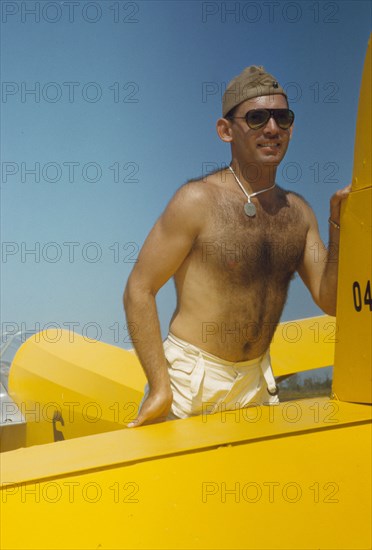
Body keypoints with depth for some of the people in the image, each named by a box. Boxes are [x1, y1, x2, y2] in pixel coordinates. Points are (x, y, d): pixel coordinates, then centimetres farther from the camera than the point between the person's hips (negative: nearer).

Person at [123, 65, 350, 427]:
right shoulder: (198, 200, -14)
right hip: (191, 382, -5)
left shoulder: (297, 211, 3)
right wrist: (160, 386, -19)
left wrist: (338, 227, -11)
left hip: (257, 381, 6)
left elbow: (331, 302, 2)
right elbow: (139, 290, -14)